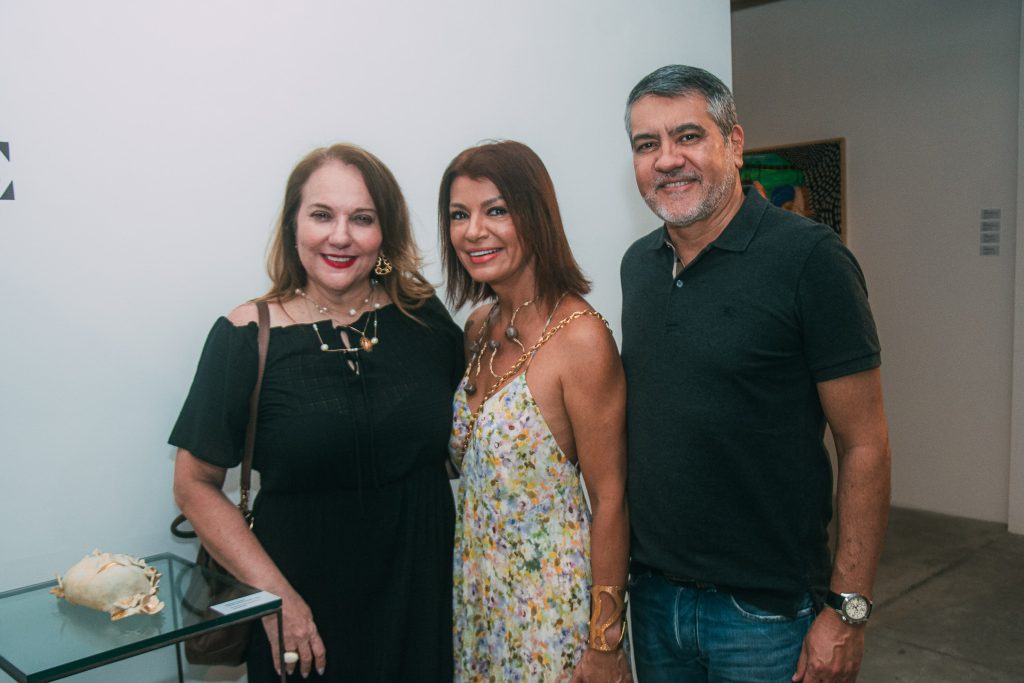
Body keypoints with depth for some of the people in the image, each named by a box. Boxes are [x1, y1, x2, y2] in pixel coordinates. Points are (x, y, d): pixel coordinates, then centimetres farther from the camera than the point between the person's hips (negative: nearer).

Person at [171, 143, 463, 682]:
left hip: (424, 598, 3)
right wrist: (275, 594, -14)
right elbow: (195, 486, -6)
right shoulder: (248, 336, -10)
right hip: (307, 612, -2)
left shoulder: (425, 318, -2)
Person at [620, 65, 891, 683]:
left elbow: (865, 445, -13)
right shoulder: (638, 263, 4)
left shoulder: (808, 258, -14)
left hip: (765, 610, -5)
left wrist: (847, 608, -14)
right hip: (652, 593, 5)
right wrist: (620, 559, 9)